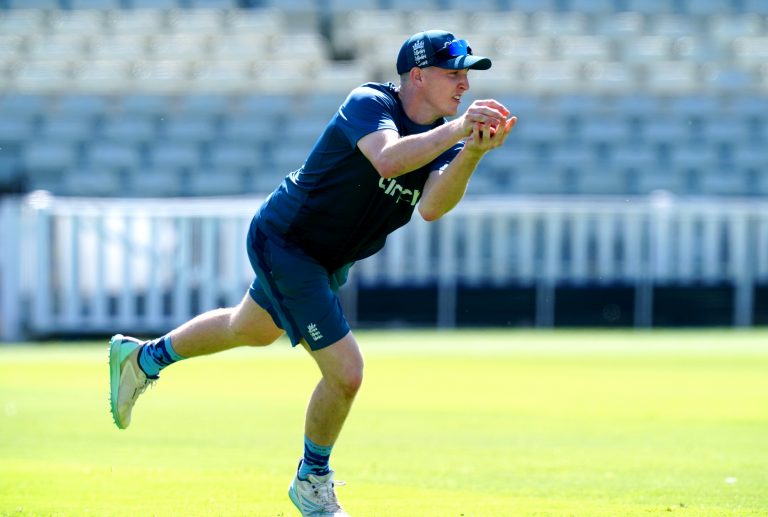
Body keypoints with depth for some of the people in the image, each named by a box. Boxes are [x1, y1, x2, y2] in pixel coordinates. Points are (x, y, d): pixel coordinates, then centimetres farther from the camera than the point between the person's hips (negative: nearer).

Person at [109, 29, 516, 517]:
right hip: (284, 243, -9)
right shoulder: (369, 103, -25)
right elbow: (388, 159, -47)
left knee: (253, 330, 31)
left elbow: (431, 206, -25)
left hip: (328, 260, 9)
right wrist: (455, 130, -52)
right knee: (346, 373, -13)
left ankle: (144, 357, 55)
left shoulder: (443, 138, -6)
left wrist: (472, 153, -39)